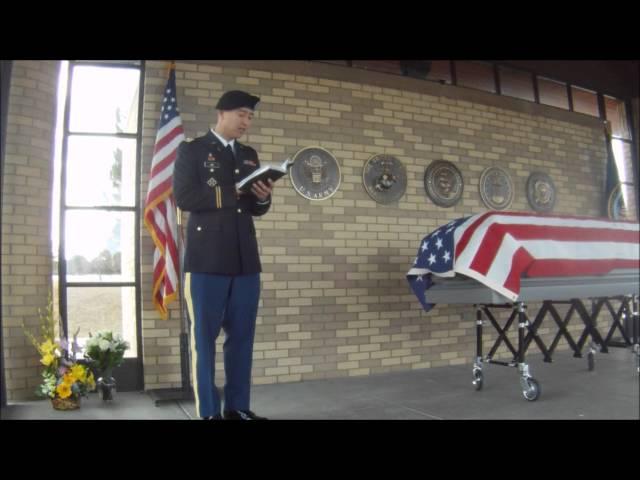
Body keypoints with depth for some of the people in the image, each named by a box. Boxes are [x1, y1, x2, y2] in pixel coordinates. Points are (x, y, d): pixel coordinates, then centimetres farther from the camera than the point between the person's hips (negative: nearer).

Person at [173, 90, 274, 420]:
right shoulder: (192, 150, 4)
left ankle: (237, 408, 18)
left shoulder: (249, 155, 19)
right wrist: (232, 192, -10)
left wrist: (263, 197, -3)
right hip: (207, 259, -5)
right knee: (204, 336, 1)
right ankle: (208, 412, 11)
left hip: (245, 259, 5)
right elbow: (183, 197, -10)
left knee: (242, 335, 7)